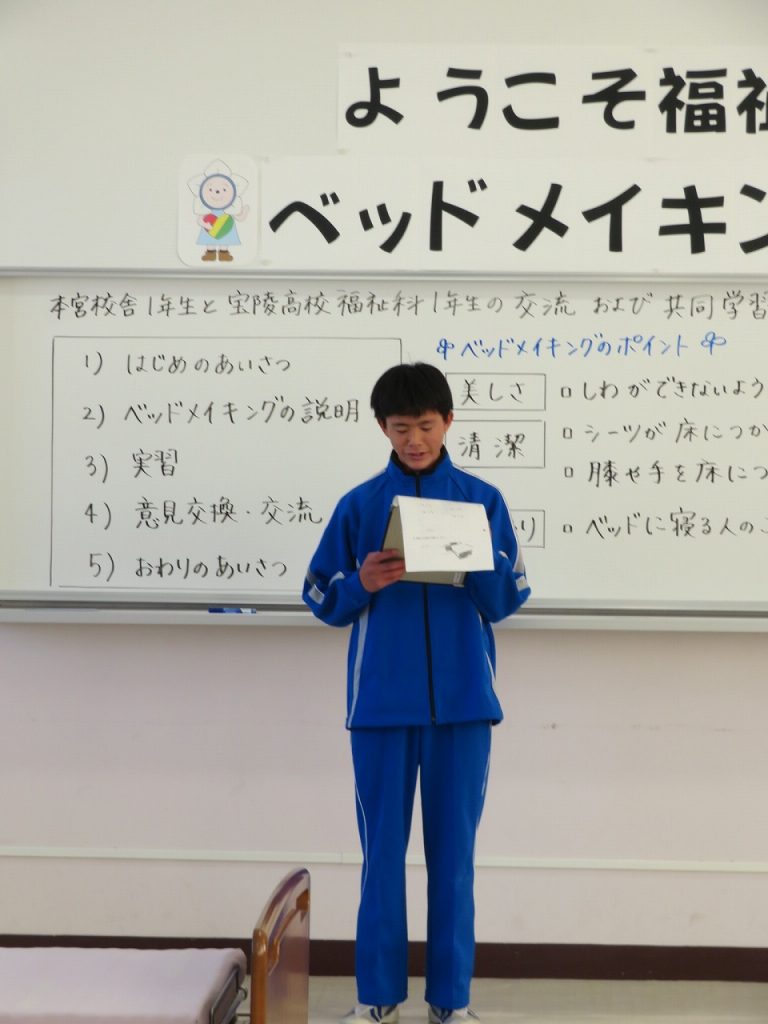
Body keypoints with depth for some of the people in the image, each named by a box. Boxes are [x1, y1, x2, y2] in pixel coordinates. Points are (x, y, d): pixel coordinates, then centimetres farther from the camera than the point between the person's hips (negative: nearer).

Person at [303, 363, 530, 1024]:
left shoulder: (483, 501, 4)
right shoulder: (359, 505, 4)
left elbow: (511, 598, 3)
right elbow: (324, 601, 6)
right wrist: (363, 584, -14)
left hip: (463, 701, 0)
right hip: (382, 702, 0)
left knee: (453, 852, 6)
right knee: (382, 852, 6)